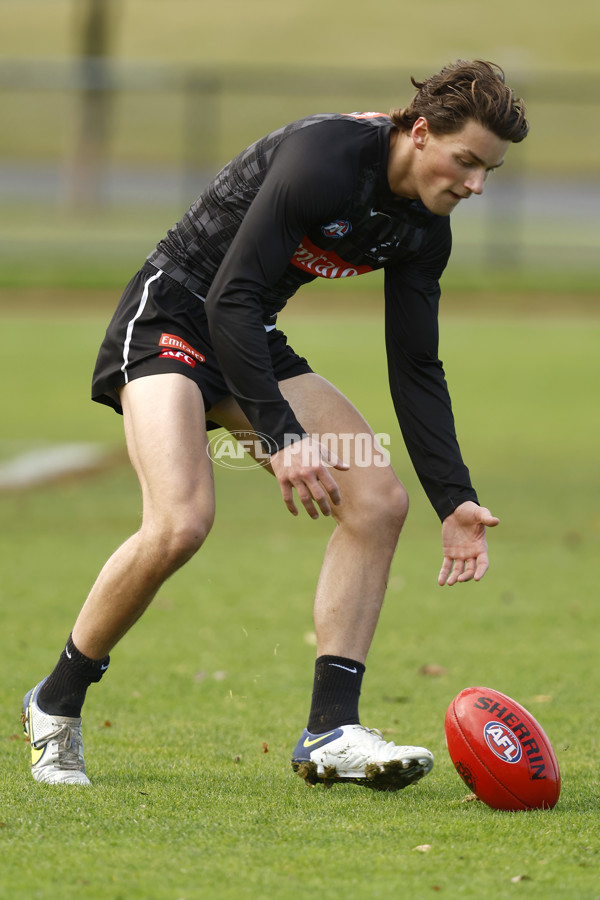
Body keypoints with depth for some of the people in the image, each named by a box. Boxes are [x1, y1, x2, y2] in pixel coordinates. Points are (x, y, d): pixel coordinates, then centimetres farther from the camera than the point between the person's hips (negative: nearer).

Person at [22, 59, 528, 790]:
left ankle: (330, 733, -7)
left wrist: (454, 498, -3)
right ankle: (55, 705, -5)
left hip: (254, 342, 9)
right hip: (171, 318, -9)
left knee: (378, 500, -8)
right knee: (180, 524, -27)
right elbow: (230, 297, -28)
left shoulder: (423, 229, -1)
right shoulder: (324, 158, -26)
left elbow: (415, 368, 6)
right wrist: (281, 436, -32)